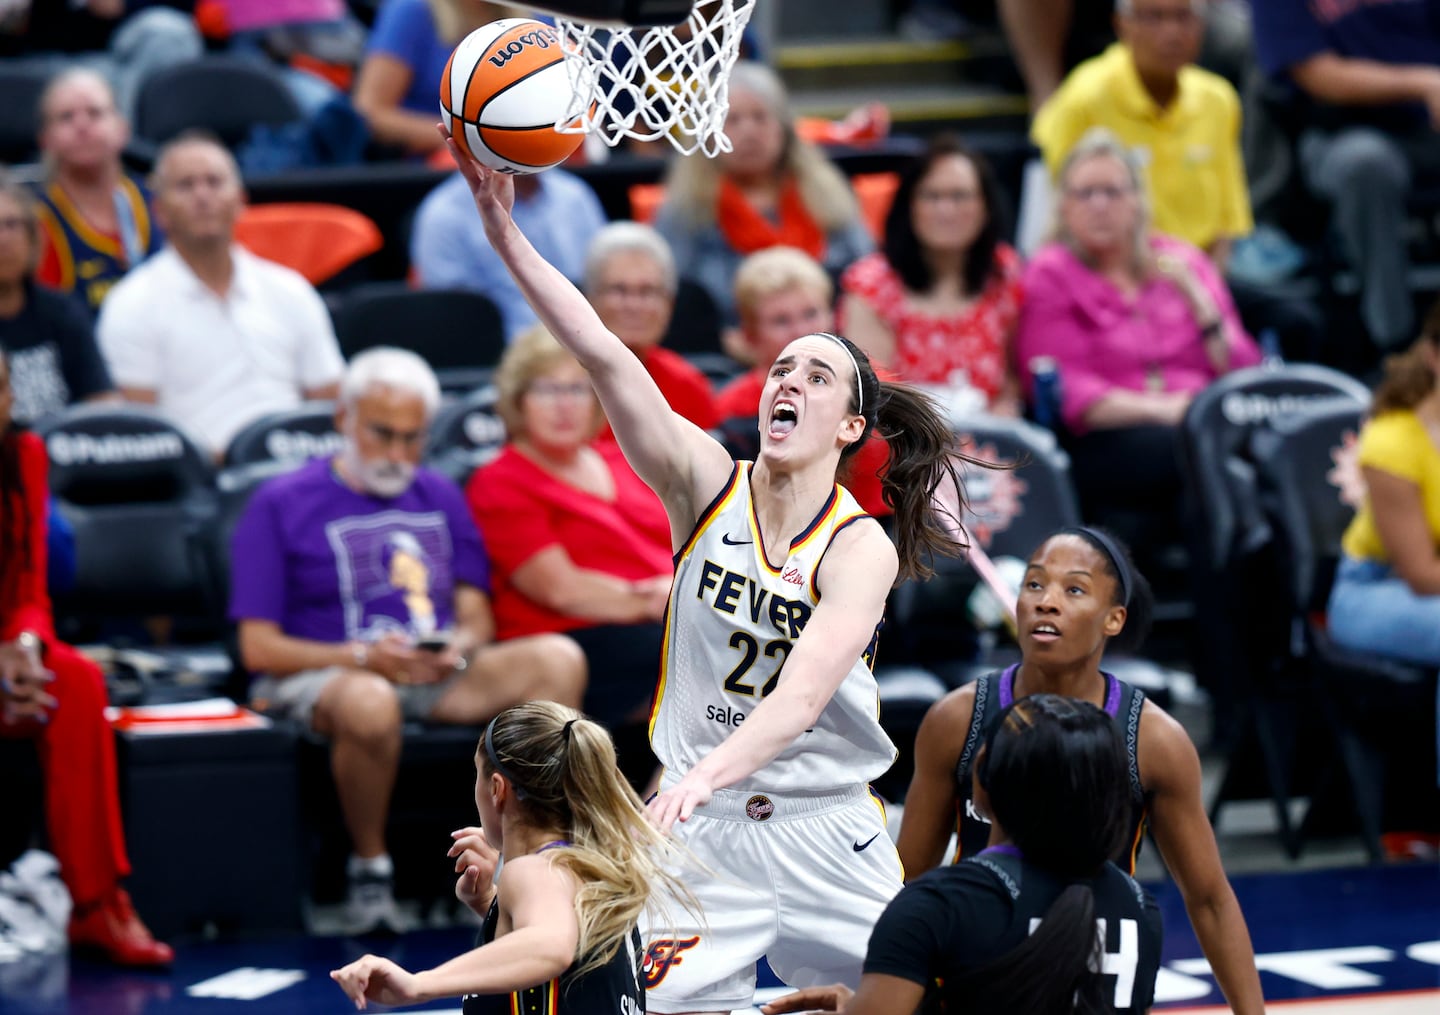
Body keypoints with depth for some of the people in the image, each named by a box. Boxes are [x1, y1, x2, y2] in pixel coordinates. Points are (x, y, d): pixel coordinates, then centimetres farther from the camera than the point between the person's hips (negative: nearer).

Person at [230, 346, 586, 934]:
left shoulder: (440, 498, 20)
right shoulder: (280, 505, 3)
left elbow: (477, 617, 16)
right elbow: (260, 648, -4)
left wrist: (458, 647, -9)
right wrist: (364, 656, -18)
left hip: (435, 674, 5)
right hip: (320, 677, -5)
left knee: (557, 659, -22)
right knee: (370, 702, -42)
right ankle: (369, 866, -18)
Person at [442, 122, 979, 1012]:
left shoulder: (863, 548, -12)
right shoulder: (708, 484, -4)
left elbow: (803, 693, -29)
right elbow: (602, 354, -16)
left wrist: (707, 774, -46)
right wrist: (506, 233, -26)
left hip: (827, 829, -1)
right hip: (704, 832, 1)